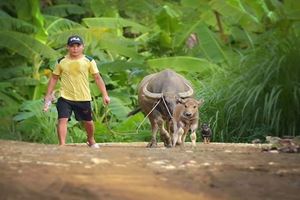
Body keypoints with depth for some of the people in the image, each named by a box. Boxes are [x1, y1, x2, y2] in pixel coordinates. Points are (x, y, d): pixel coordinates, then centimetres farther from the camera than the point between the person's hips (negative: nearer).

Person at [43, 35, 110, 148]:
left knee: (88, 122, 14)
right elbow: (54, 78, 10)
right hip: (65, 97, -1)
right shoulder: (61, 62, 0)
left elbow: (97, 78, 0)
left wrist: (105, 95, -6)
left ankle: (91, 141, 41)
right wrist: (48, 96, 8)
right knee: (62, 120, -17)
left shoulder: (89, 61, -2)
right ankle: (62, 145, -15)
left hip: (84, 98, 1)